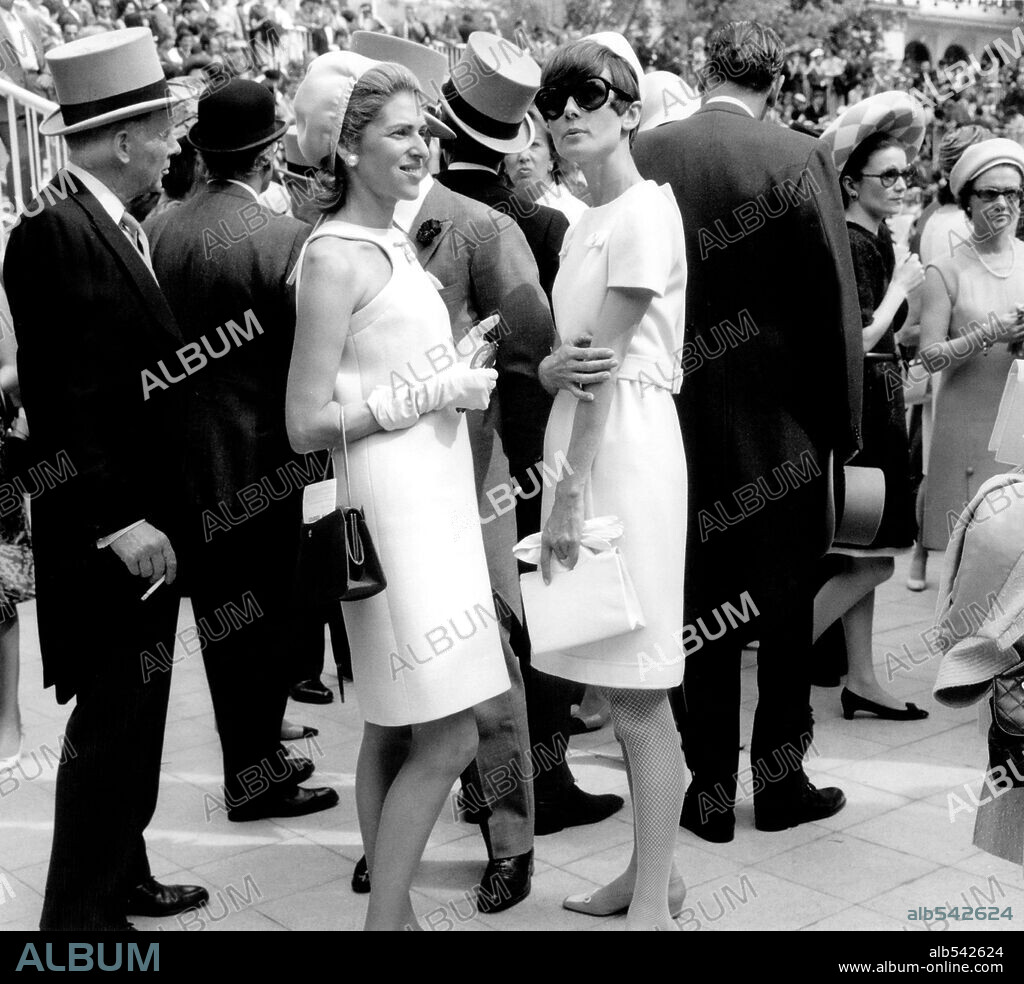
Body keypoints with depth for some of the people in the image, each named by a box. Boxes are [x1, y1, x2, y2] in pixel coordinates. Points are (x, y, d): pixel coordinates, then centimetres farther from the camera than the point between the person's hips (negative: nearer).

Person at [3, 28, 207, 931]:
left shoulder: (117, 227, 11)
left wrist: (156, 513, 12)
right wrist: (117, 520, -22)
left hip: (146, 522, 9)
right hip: (108, 537, -9)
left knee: (133, 722, 18)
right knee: (112, 729, -2)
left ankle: (119, 879, 32)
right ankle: (79, 913, 10)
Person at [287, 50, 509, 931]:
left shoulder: (394, 246, 13)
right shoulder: (335, 257, -12)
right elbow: (307, 423, -15)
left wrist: (464, 371, 2)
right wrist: (431, 393, -15)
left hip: (434, 501, 9)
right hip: (392, 504, -9)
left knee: (394, 731, 13)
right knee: (447, 738, -6)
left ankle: (392, 907, 23)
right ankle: (385, 916, 6)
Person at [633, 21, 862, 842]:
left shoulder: (646, 154, -3)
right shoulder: (801, 159, -10)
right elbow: (835, 303, -8)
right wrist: (845, 418, 2)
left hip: (681, 416, 2)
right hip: (783, 421, -2)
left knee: (701, 611, 11)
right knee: (785, 606, 13)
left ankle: (711, 791, 17)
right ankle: (779, 780, 20)